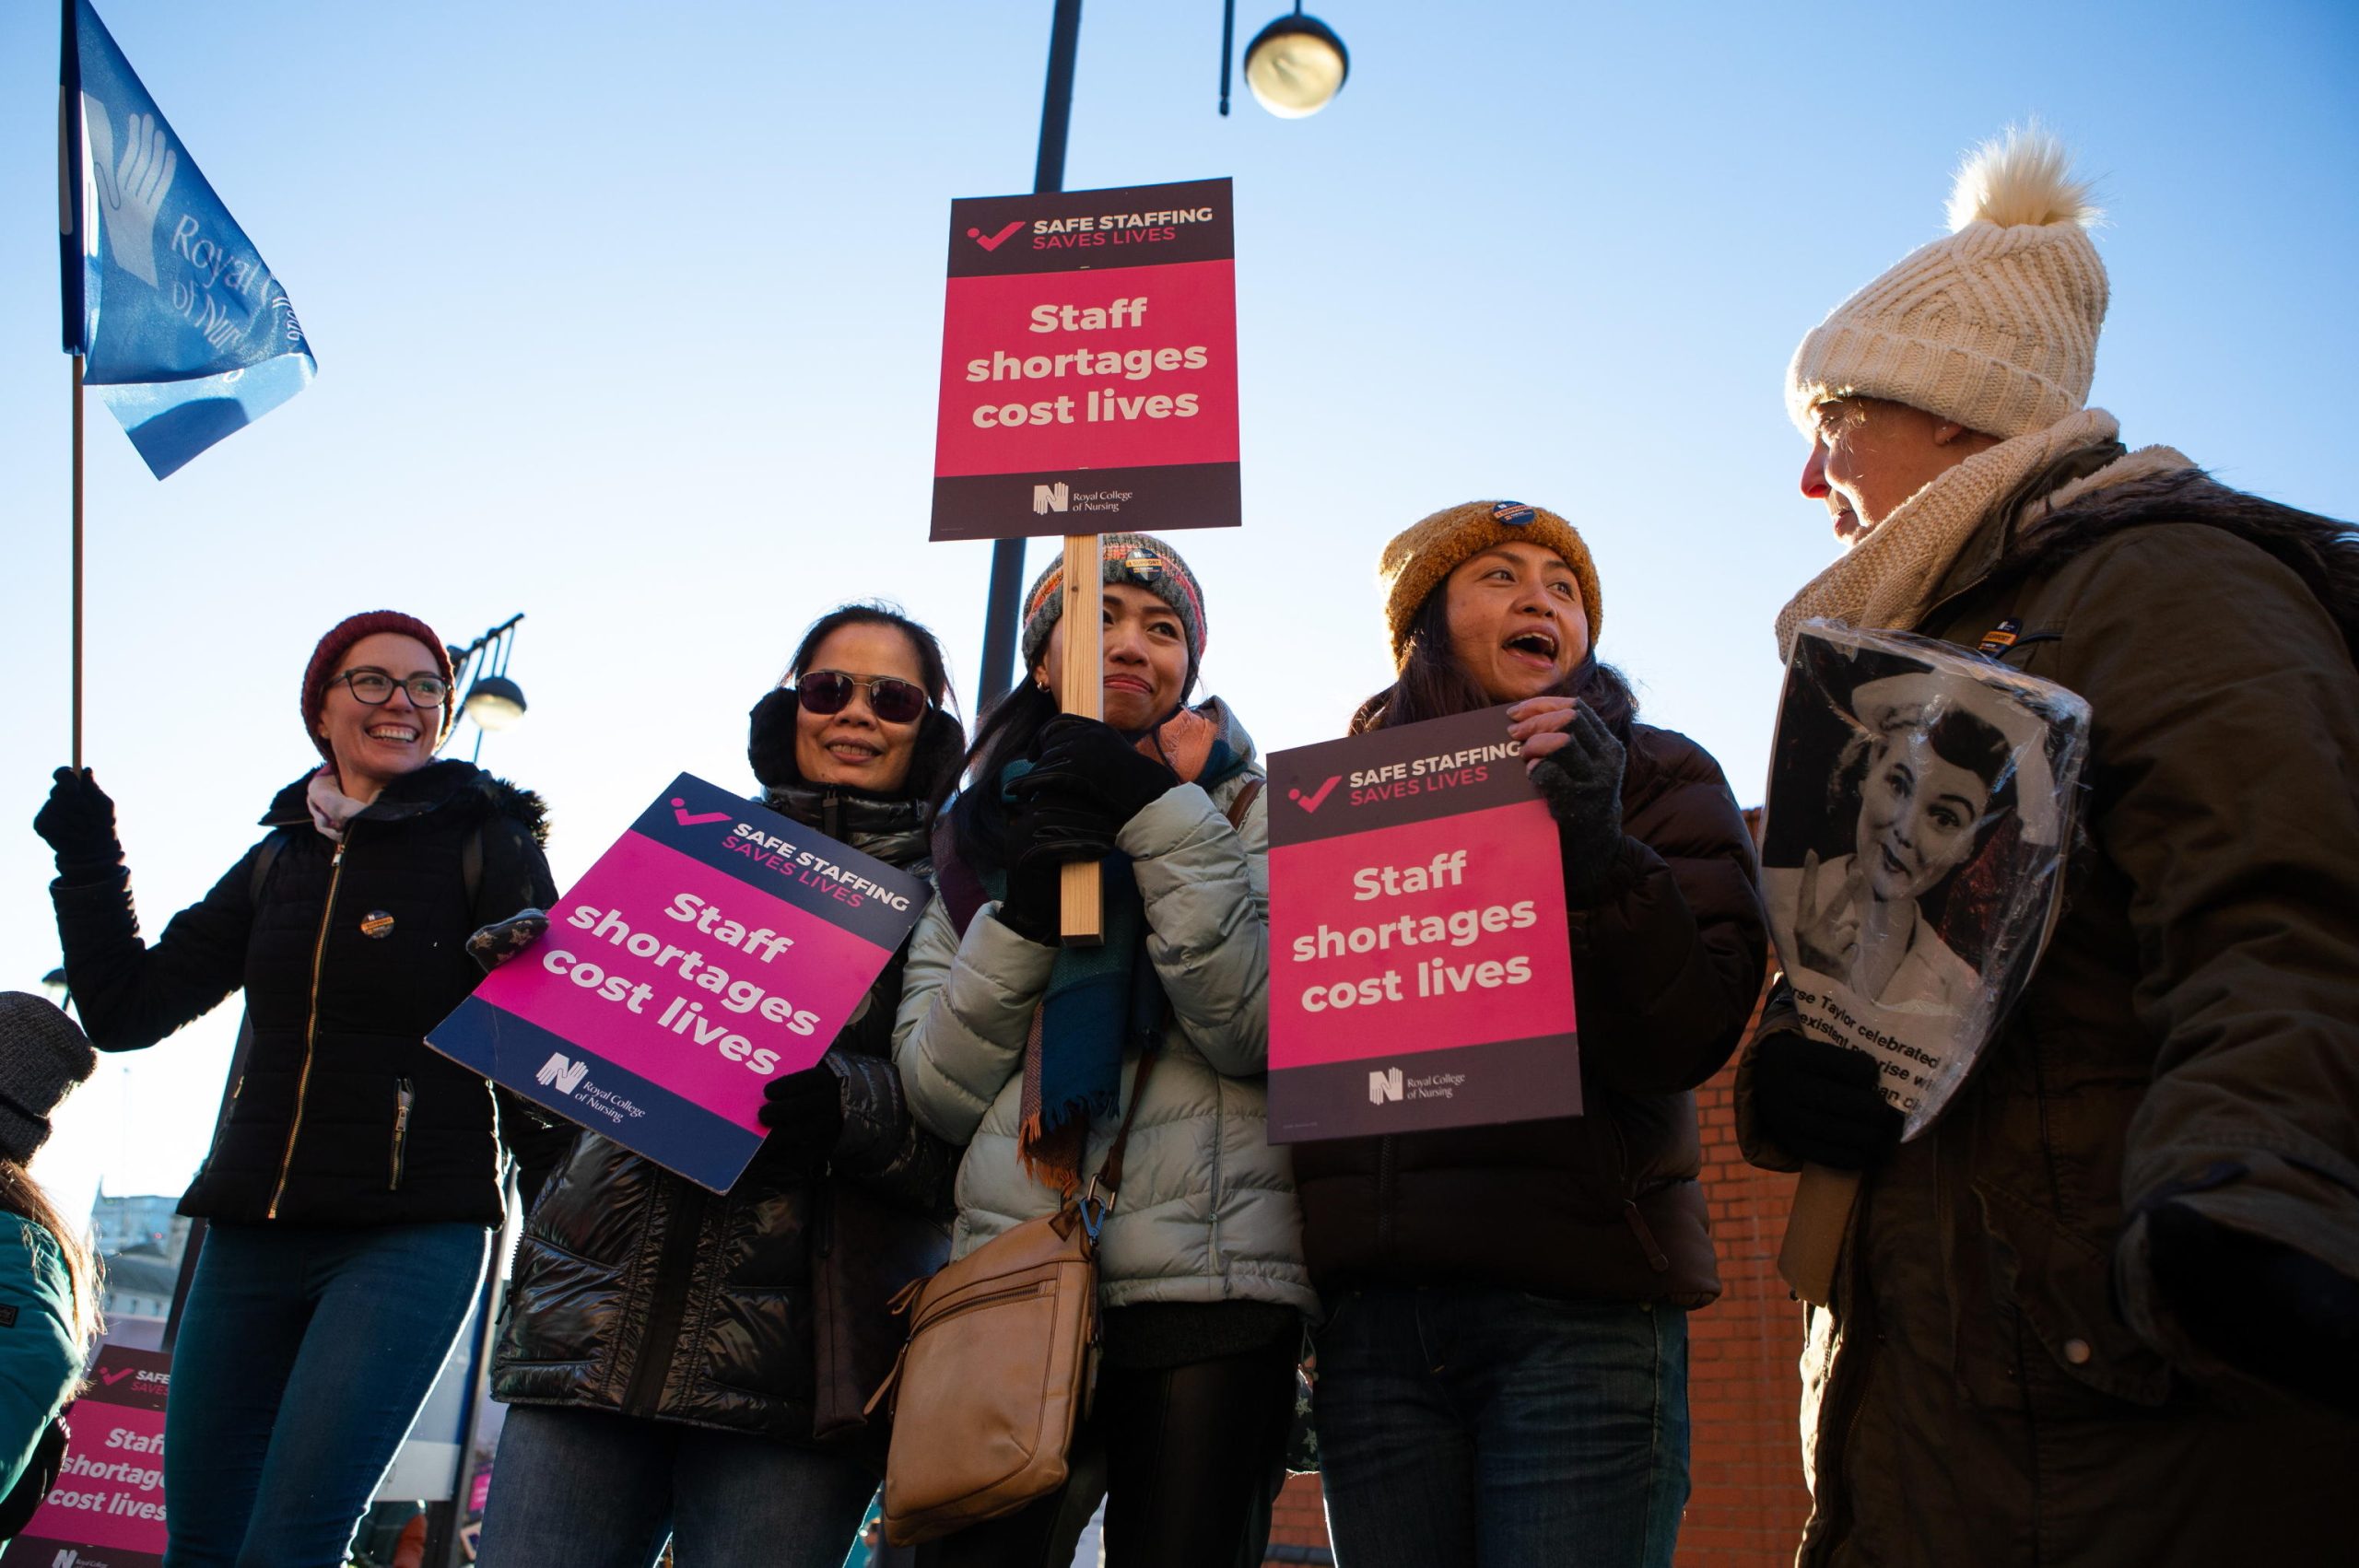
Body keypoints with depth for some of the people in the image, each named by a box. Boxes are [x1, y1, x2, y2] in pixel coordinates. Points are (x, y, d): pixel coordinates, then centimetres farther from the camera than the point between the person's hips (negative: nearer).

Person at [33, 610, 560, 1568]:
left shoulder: (489, 847, -1)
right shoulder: (278, 861, 15)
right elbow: (127, 1009, 16)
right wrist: (86, 859, 9)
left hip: (411, 1236, -5)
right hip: (253, 1234, 6)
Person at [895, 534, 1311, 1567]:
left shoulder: (1248, 810, 8)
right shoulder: (982, 834, 15)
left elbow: (1260, 1029, -9)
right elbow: (938, 1091, 5)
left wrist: (1159, 818, -12)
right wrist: (1024, 912, -8)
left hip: (1207, 1283, -2)